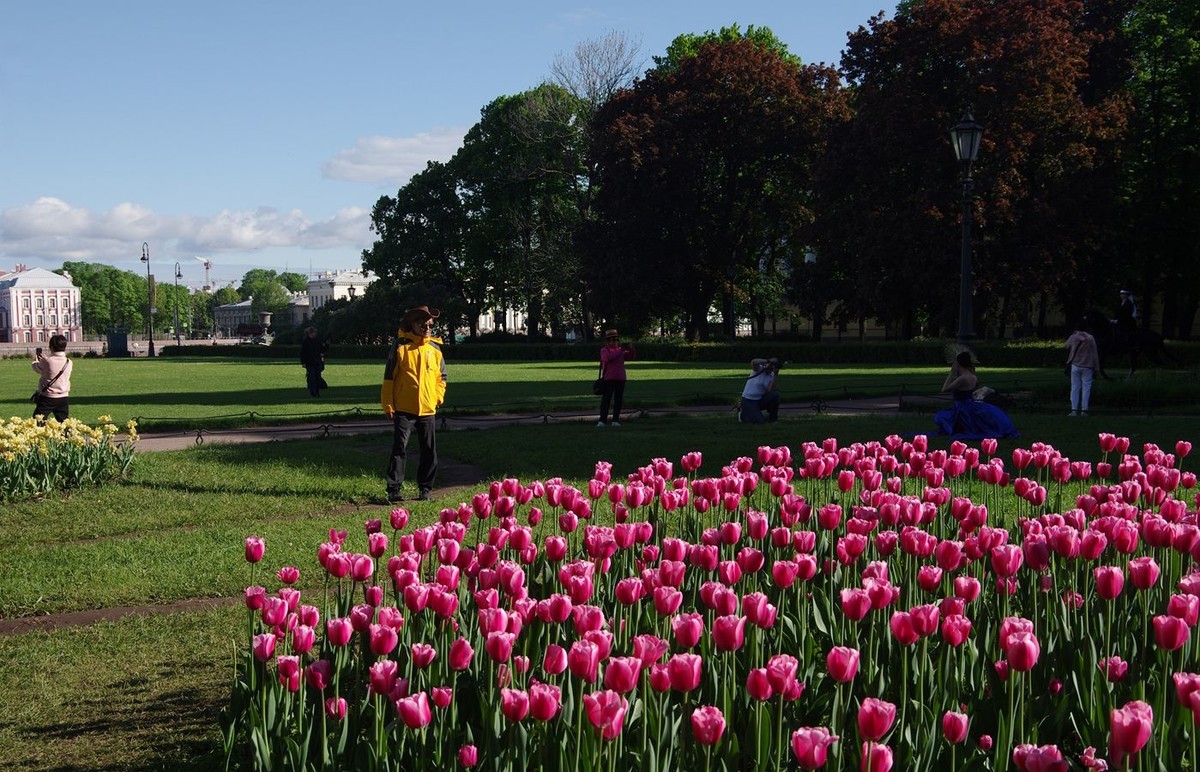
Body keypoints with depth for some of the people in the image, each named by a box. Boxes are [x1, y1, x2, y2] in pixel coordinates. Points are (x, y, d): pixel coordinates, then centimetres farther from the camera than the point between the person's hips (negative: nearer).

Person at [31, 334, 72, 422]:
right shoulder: (69, 363, -1)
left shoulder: (47, 361, -15)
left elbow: (37, 368, 5)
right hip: (63, 398, 4)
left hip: (47, 398, -4)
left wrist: (35, 360, 26)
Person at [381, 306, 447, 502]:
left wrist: (438, 397, 4)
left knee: (429, 451, 7)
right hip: (403, 409, -4)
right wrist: (388, 405, -6)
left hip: (427, 410, 4)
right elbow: (389, 377, -2)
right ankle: (394, 489, -4)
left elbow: (442, 376, 18)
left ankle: (425, 488, 18)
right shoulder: (400, 346, -4)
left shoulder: (435, 348, 7)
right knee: (399, 449, -6)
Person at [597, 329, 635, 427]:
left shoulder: (621, 349, 15)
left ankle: (615, 420, 9)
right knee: (606, 399, -8)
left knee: (618, 400, 5)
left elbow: (631, 356, 12)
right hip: (608, 378, -5)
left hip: (620, 378, 5)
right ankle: (602, 420, -9)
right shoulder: (604, 350, -1)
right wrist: (620, 351, -17)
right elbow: (608, 358, -19)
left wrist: (631, 349, -7)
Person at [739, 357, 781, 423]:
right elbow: (753, 362, -37)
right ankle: (742, 411, 13)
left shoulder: (771, 376, -2)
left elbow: (770, 390, -19)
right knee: (758, 421, -18)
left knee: (775, 394, -22)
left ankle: (773, 418, -1)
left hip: (760, 400, 4)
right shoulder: (759, 369, -12)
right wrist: (768, 361, -31)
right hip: (748, 400, -4)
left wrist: (776, 375, -20)